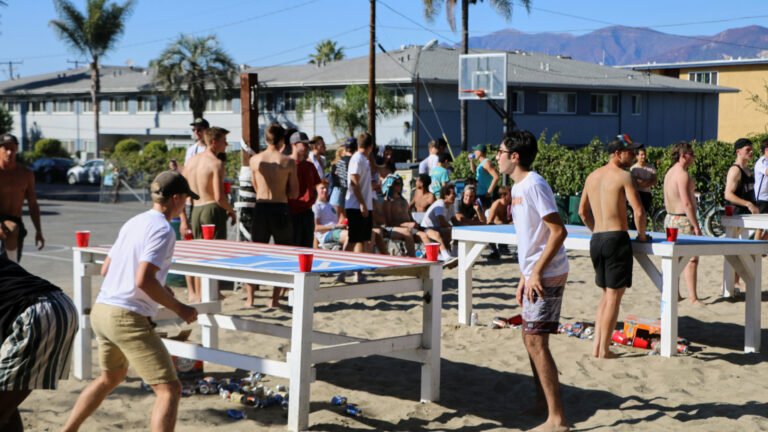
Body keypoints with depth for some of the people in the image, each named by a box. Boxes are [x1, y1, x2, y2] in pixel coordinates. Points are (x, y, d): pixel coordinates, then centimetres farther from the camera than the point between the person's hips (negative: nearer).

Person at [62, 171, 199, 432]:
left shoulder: (133, 223, 14)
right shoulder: (162, 230, -12)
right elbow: (144, 280, -22)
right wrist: (178, 308, -11)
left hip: (101, 311, 9)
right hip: (127, 318, -9)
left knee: (110, 378, 32)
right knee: (170, 390, -8)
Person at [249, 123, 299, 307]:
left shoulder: (255, 160, 0)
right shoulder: (288, 162, -6)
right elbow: (294, 194, -2)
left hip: (261, 208, 2)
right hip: (280, 209, -2)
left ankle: (249, 298, 11)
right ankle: (275, 299, 7)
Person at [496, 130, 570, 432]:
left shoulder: (534, 185, -17)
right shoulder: (518, 187, 13)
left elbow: (558, 231, -22)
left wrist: (536, 272, -21)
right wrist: (524, 275, 18)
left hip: (546, 276, -10)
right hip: (534, 274, 10)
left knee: (535, 341, -8)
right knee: (530, 337, 17)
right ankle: (543, 401, 32)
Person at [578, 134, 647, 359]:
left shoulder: (592, 176, 13)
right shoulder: (623, 176, -9)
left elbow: (583, 211, 19)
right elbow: (638, 211, -15)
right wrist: (641, 234, 0)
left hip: (596, 240, 7)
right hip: (616, 238, -7)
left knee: (606, 294, 17)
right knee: (614, 295, -1)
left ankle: (597, 346, 15)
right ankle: (604, 350, 0)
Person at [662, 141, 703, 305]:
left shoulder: (669, 173, 13)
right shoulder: (683, 174, -17)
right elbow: (687, 203, -22)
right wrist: (696, 225, -20)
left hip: (670, 218, 10)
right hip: (683, 220, -10)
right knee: (691, 259, -8)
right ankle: (693, 298, -11)